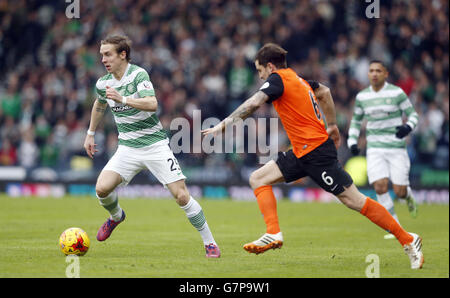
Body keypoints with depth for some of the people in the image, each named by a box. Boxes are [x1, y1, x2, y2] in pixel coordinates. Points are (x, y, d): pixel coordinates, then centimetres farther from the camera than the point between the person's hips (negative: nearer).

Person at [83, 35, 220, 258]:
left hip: (155, 145, -4)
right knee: (102, 189, -15)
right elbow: (99, 105, 28)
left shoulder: (138, 74, -15)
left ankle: (210, 243, 3)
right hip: (127, 148, 5)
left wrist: (122, 99, -41)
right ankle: (116, 216, 20)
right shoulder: (103, 83, 3)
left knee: (182, 196, -12)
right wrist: (90, 133, 31)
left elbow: (152, 104, -32)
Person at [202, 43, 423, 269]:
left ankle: (408, 240, 1)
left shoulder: (278, 79, -11)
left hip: (317, 152, -10)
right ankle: (273, 234, -6)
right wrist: (332, 126, 35)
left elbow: (253, 104, -25)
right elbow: (324, 92, 30)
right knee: (258, 179, 5)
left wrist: (223, 125, -24)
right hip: (302, 153, 10)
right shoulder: (297, 79, 15)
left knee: (354, 200, -6)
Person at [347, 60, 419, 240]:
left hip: (396, 147, -2)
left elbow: (412, 114, 2)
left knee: (399, 192, -6)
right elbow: (356, 120, 20)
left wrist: (408, 127, -20)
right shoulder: (362, 97, 6)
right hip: (375, 149, 2)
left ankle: (408, 195, 34)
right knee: (380, 187, -16)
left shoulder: (396, 93, -5)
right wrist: (352, 141, 6)